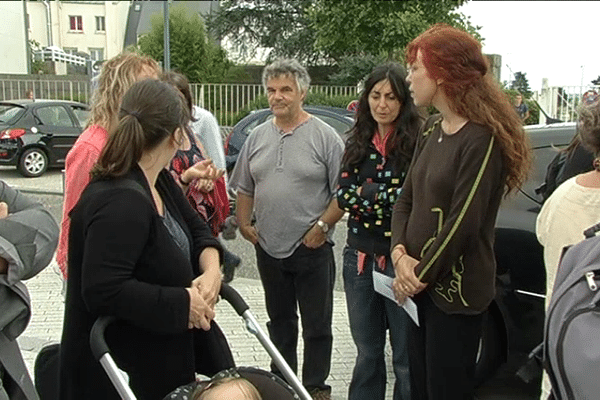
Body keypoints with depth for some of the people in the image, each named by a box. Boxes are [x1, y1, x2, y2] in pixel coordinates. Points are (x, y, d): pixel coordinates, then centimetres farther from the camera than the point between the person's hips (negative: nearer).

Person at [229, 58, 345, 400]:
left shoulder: (324, 136, -8)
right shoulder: (257, 137, 8)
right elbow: (244, 188, 16)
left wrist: (321, 226, -15)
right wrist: (244, 223, 5)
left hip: (312, 249, -5)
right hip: (268, 247, 5)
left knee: (317, 325, 7)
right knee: (280, 321, 19)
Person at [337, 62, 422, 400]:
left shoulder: (418, 142, -9)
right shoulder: (358, 142, 8)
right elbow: (344, 195, 1)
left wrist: (366, 192, -10)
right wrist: (387, 196, -12)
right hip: (360, 256, 5)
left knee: (406, 357, 6)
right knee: (366, 350, 20)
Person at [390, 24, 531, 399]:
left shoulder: (482, 138, -16)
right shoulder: (432, 129, 10)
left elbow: (463, 223, -19)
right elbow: (406, 199, 8)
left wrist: (420, 277, -11)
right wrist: (400, 253, -8)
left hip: (456, 291, -7)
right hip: (418, 284, 8)